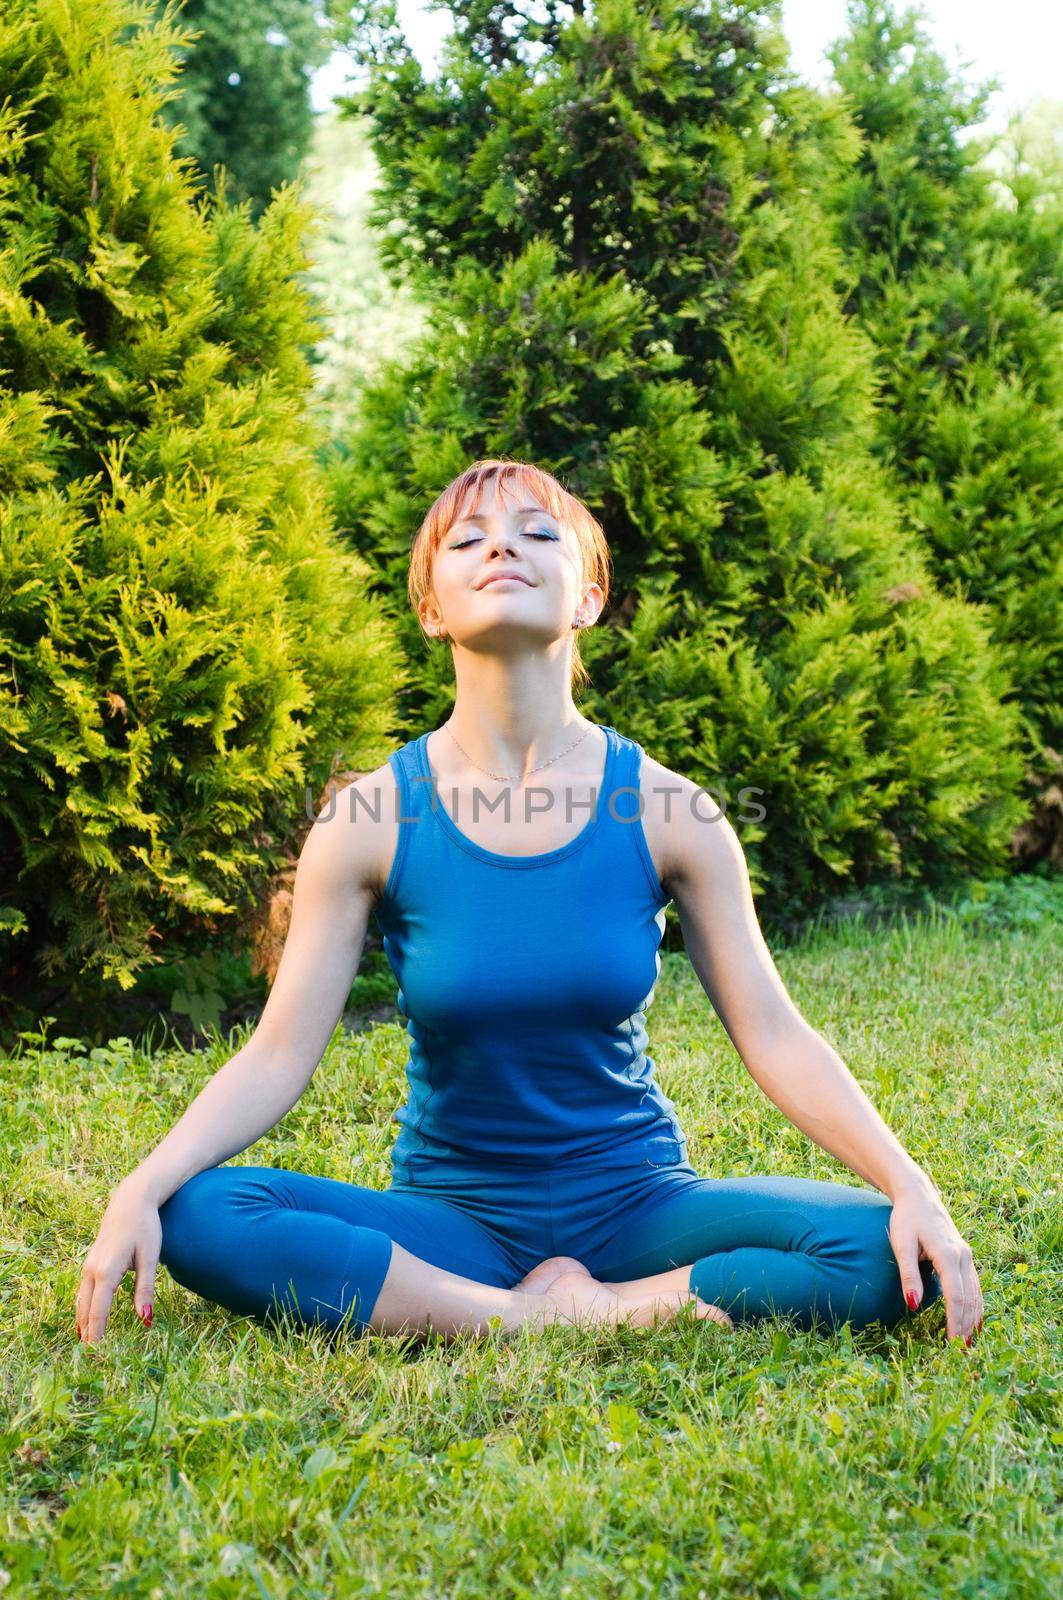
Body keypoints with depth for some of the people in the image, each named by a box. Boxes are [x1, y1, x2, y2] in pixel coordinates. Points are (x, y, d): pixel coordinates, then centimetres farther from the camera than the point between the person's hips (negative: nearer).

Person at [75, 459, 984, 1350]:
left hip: (636, 1206, 0)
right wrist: (141, 1190, -24)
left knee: (887, 1254, -24)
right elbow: (278, 1058, -9)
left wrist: (912, 1191, -19)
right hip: (450, 1216, 0)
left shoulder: (667, 812, -5)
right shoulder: (372, 820, -6)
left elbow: (775, 1039, -6)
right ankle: (550, 1321, -23)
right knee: (199, 1218, -27)